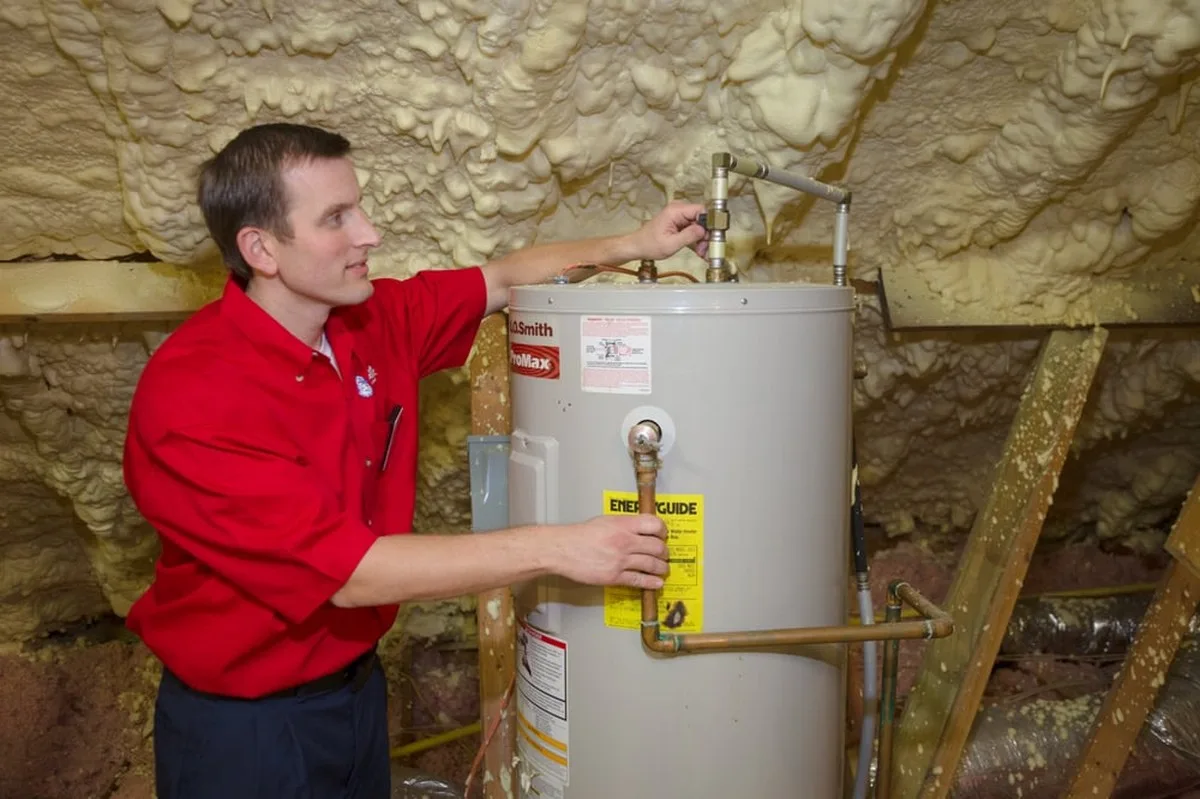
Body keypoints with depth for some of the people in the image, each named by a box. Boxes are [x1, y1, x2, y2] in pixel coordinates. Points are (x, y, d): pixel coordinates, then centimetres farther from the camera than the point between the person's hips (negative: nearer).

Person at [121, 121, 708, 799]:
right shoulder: (190, 394, -27)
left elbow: (503, 280, 8)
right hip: (245, 722, -6)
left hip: (359, 685, 6)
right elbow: (349, 571, -30)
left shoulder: (375, 321, -6)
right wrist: (556, 548, -31)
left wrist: (634, 246, -3)